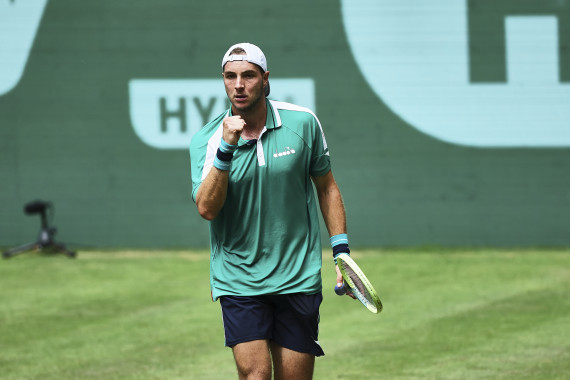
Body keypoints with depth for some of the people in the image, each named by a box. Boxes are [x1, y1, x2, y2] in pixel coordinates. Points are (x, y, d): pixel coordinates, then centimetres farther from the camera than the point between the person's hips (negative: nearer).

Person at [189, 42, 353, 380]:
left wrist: (341, 250, 7)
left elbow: (326, 187, 12)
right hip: (238, 281, -1)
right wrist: (226, 149, -25)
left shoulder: (303, 123, -1)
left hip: (298, 277, 1)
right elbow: (207, 208, -17)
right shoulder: (206, 141, -4)